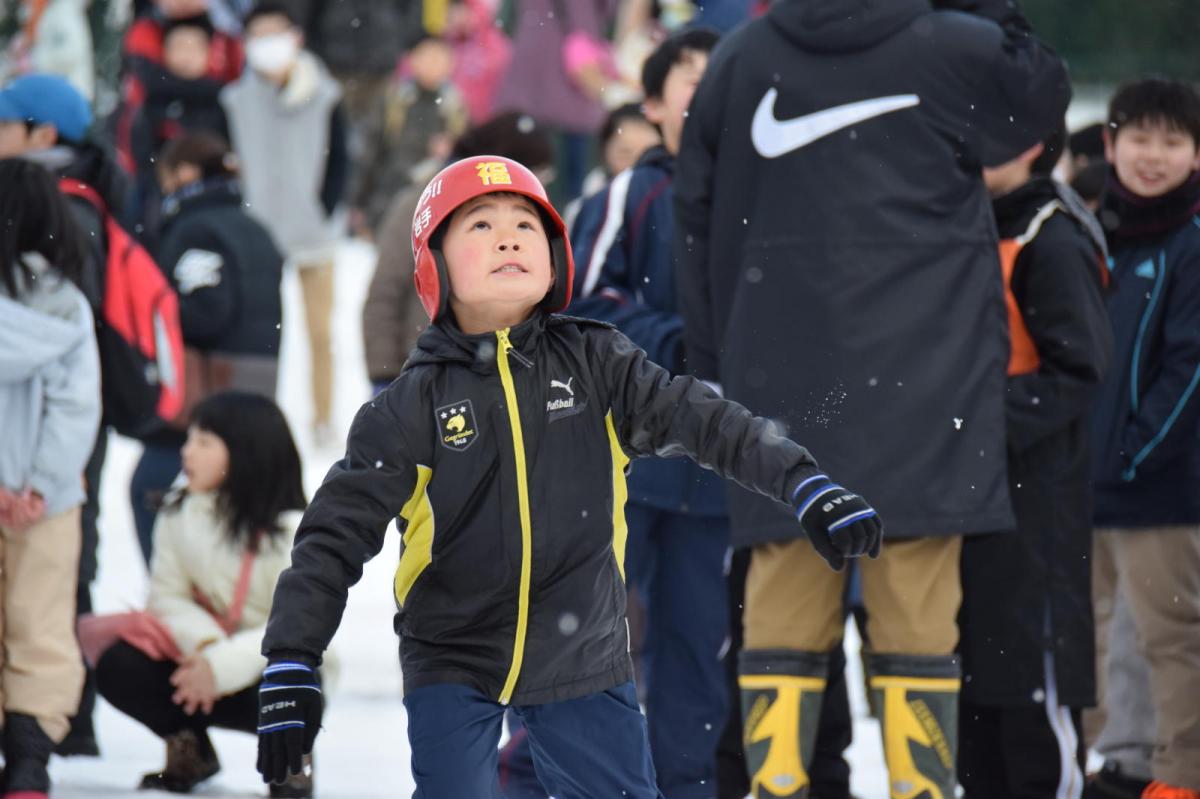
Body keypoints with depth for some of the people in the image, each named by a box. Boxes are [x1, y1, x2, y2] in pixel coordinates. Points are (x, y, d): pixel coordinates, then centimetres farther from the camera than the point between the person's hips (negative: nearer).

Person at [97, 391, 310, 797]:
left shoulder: (291, 532, -17)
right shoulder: (178, 513, -2)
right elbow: (167, 596, -3)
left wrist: (221, 664, -34)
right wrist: (201, 642, -26)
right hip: (202, 661, 4)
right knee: (119, 668, -20)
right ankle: (190, 748, 9)